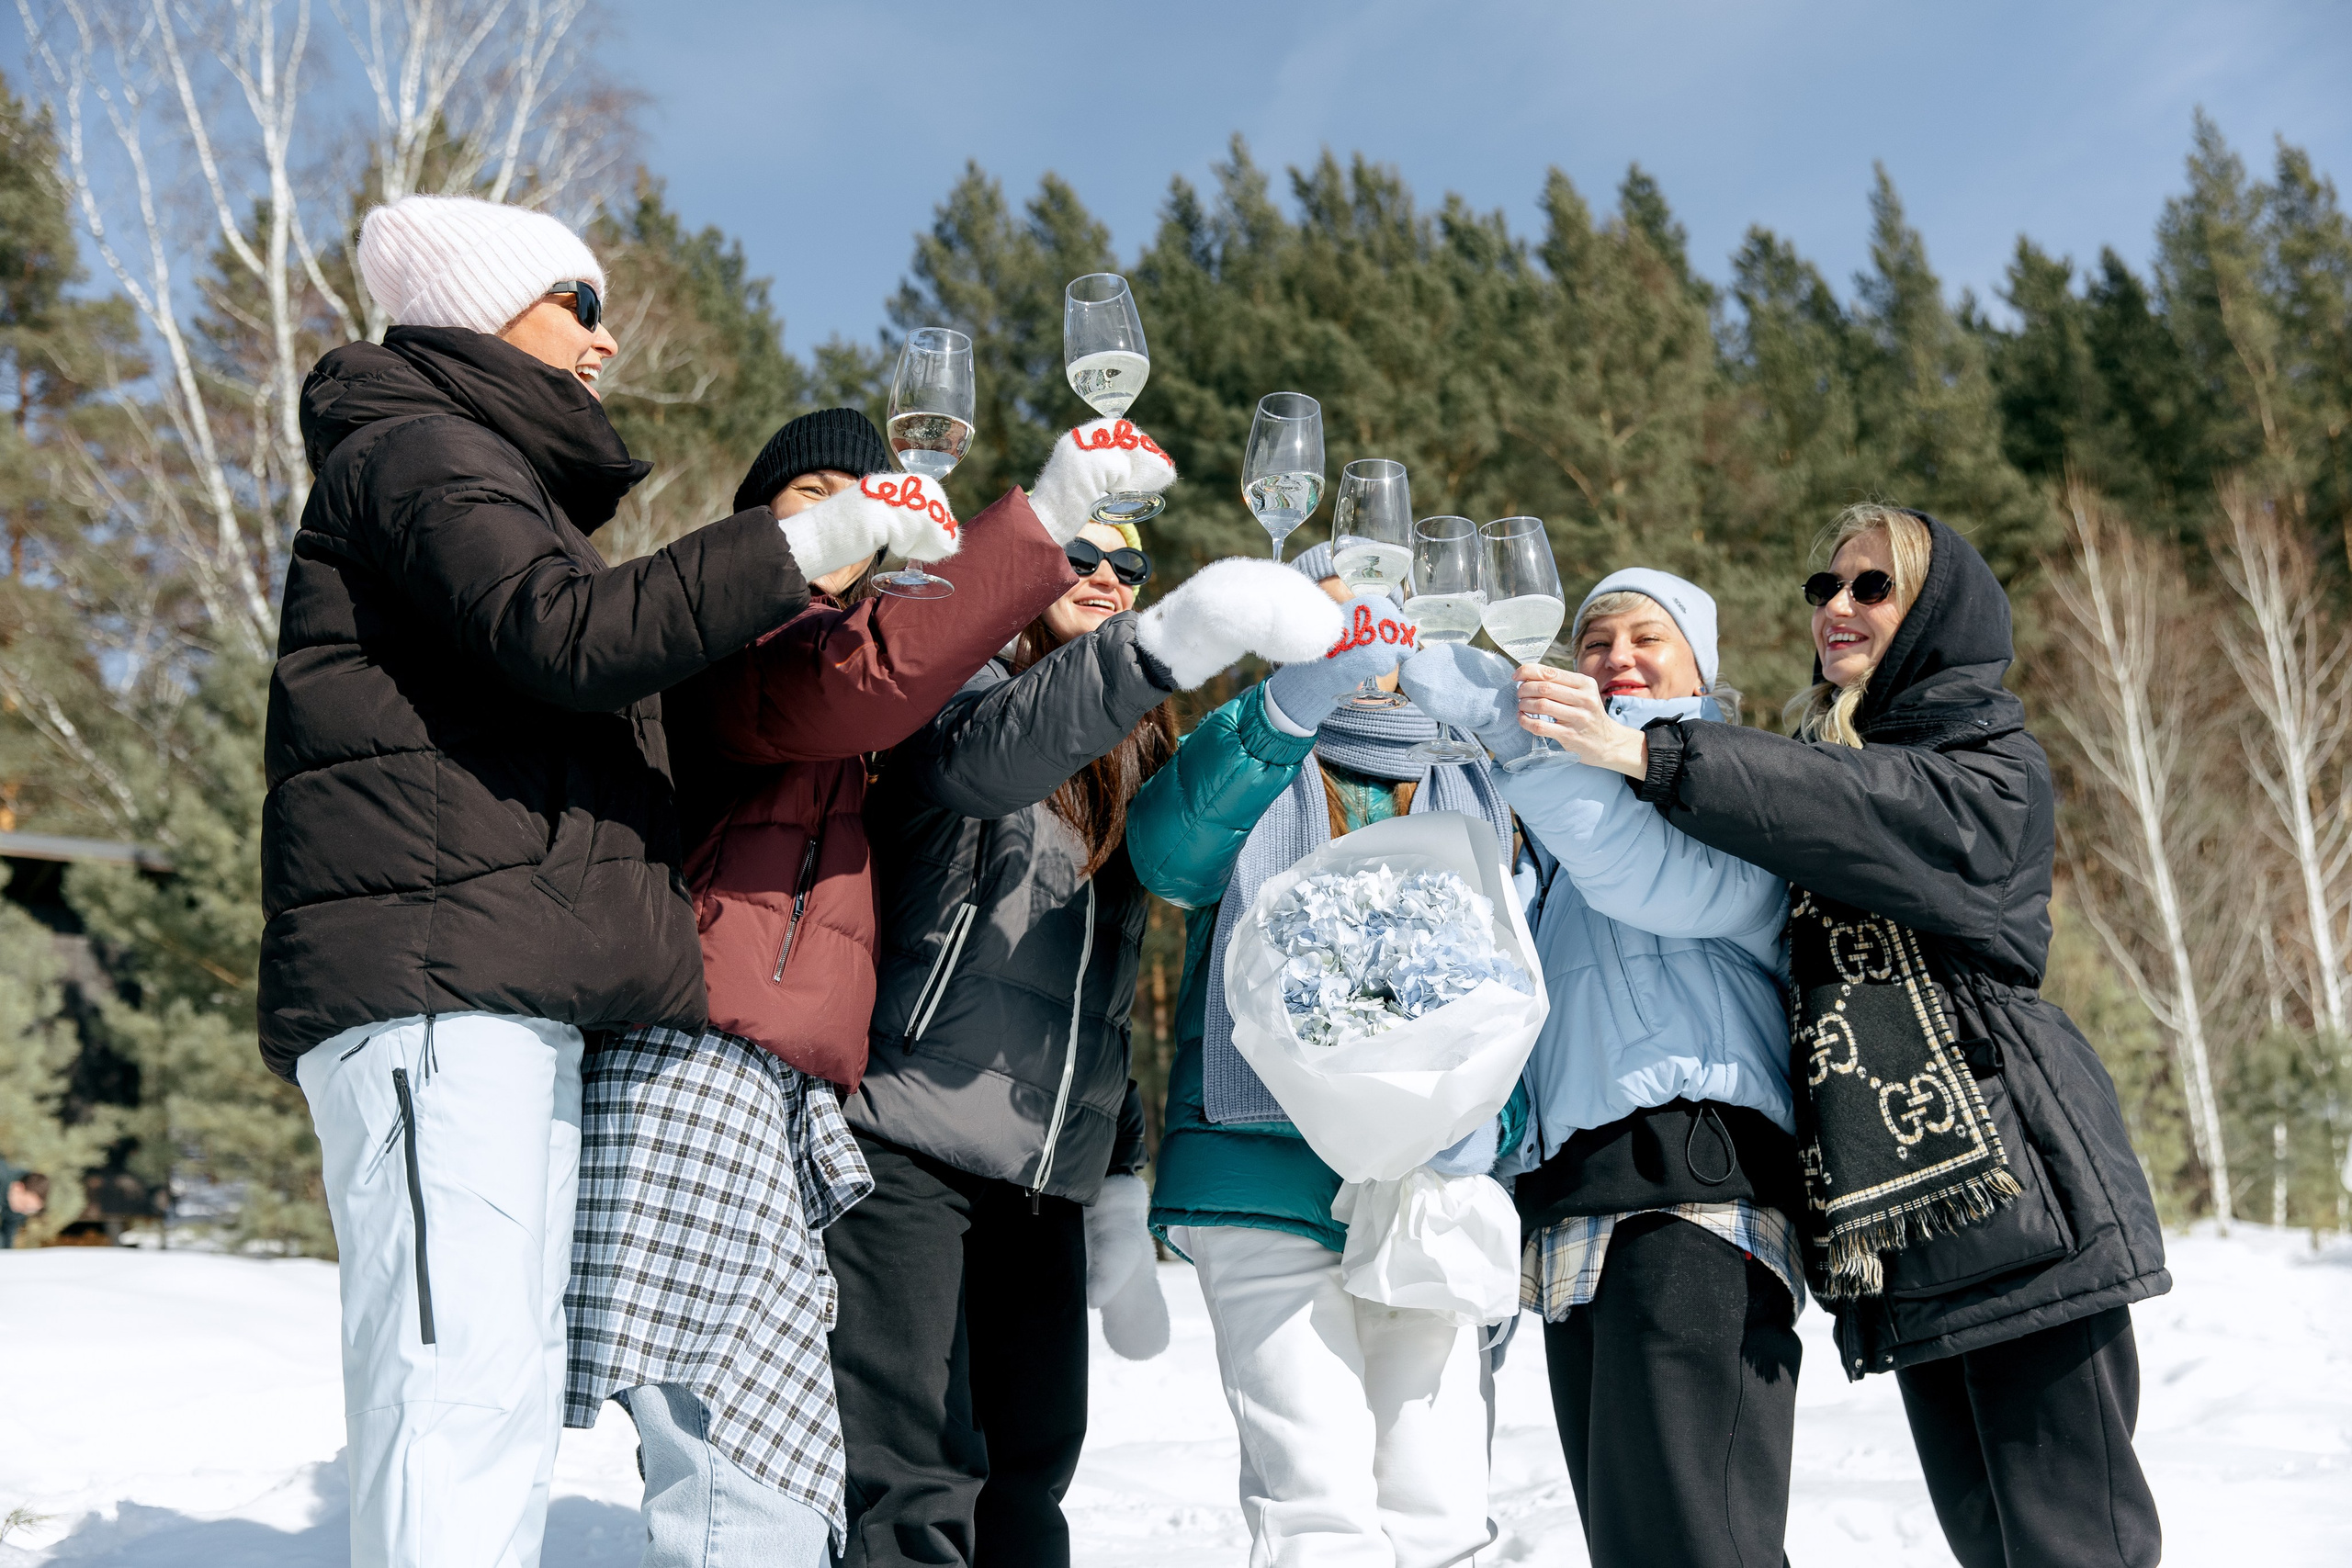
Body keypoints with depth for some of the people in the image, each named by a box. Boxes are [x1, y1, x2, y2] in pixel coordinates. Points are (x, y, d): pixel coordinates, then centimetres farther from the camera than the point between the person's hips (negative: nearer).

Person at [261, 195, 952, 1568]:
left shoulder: (491, 469, 32)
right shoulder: (421, 449, 0)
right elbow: (569, 634, -18)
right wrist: (814, 539, -17)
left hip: (520, 993, 10)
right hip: (430, 978, -10)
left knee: (518, 1385, 6)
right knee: (456, 1376, -16)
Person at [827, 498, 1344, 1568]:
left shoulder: (1125, 764, 20)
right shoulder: (959, 695, -1)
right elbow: (990, 751, -29)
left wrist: (1119, 1181, 14)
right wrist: (1185, 631, -40)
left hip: (1047, 1179, 7)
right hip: (910, 1152, -7)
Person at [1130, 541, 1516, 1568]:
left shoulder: (1474, 797, 17)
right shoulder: (1249, 769, 6)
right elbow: (1165, 850, -17)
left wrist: (1488, 1139, -1)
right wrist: (1290, 701, -31)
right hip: (1269, 1187, -3)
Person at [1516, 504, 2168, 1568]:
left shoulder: (1994, 771, -1)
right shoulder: (1818, 759, 21)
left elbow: (1867, 808, -21)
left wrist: (1645, 754, -30)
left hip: (2007, 1182, -7)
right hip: (1898, 1211, 7)